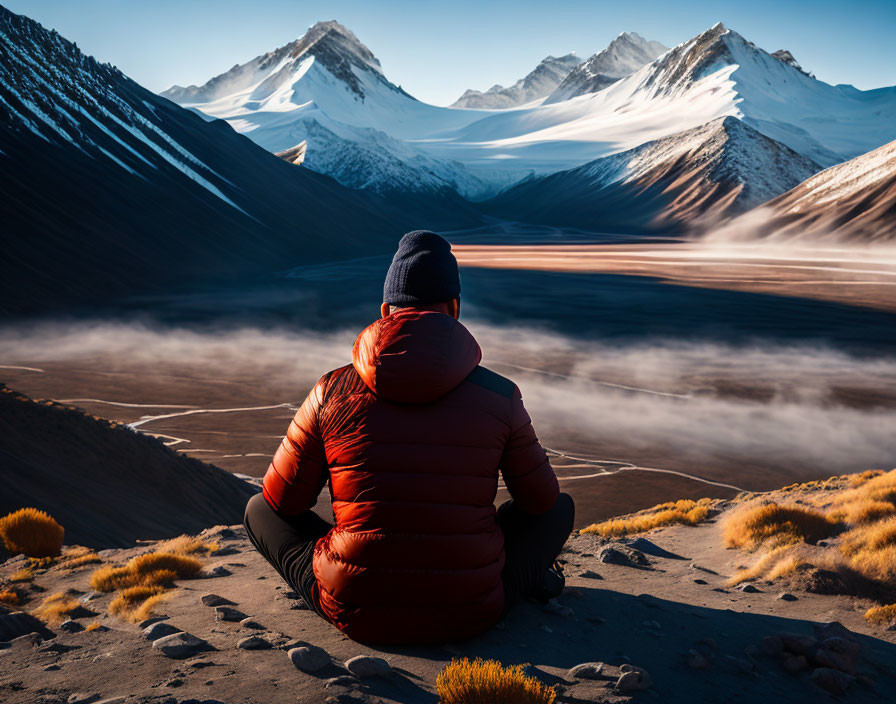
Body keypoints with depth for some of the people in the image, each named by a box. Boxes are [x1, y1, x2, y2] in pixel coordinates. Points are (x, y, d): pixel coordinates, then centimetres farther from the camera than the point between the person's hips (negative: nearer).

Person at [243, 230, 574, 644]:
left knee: (259, 510, 24)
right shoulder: (499, 396, -5)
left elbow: (283, 500, 6)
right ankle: (534, 579, 43)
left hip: (356, 616, 0)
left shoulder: (332, 392, -5)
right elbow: (541, 499, 9)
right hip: (469, 617, 0)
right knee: (560, 508, 23)